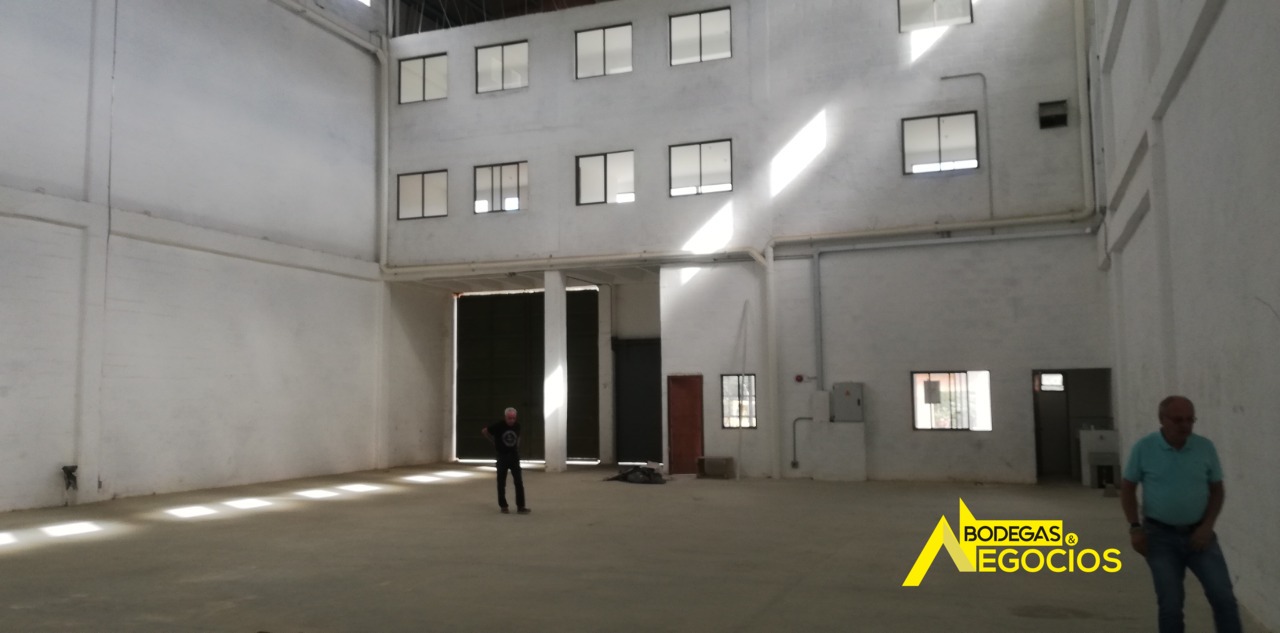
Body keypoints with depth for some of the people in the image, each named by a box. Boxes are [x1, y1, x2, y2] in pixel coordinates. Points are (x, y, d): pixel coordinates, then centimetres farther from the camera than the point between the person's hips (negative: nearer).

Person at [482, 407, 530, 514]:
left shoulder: (517, 425, -2)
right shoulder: (498, 425, -12)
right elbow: (484, 431, 1)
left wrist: (517, 446, 7)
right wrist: (494, 441, 4)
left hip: (514, 456, 2)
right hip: (502, 456, -2)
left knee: (519, 482, -4)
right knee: (501, 483, 4)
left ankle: (520, 506, -2)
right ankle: (503, 506, 16)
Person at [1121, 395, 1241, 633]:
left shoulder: (1205, 447, -4)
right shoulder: (1143, 448, -9)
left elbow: (1217, 490, 6)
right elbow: (1128, 489, 1)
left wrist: (1207, 526, -7)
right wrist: (1135, 528, -8)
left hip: (1198, 534, 2)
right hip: (1160, 536, -2)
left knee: (1223, 597, -5)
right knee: (1170, 604, 1)